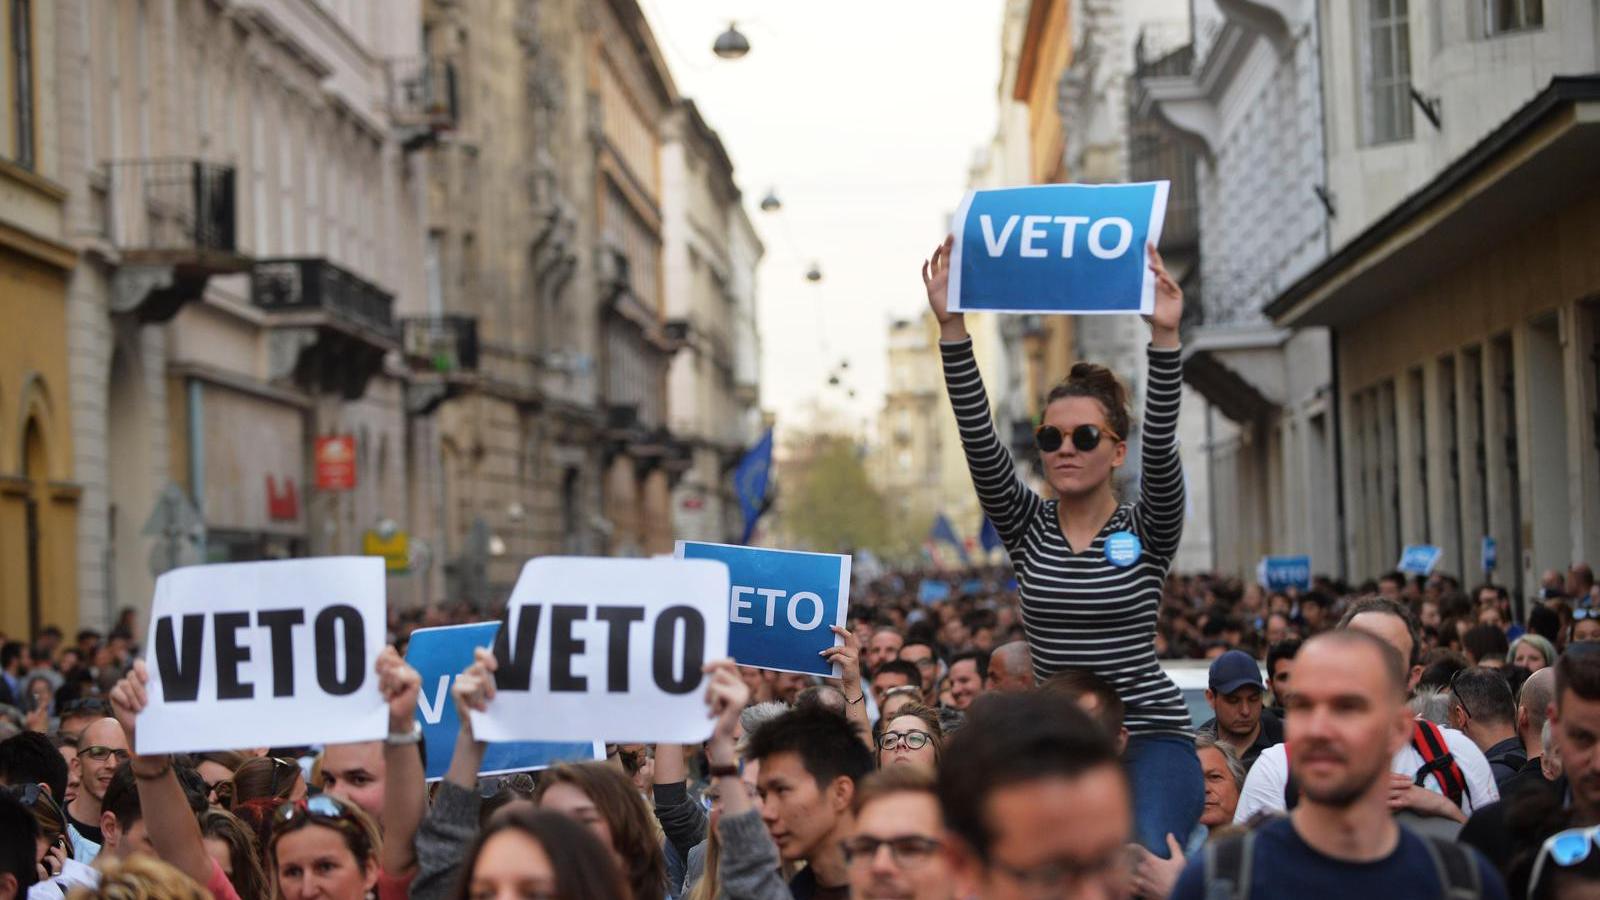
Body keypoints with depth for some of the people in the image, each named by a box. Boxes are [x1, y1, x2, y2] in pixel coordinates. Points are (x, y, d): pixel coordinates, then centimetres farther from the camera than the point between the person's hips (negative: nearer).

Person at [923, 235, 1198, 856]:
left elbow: (1161, 445, -17)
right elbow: (979, 440, -4)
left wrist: (1164, 337, -29)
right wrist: (951, 327, -15)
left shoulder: (1146, 531, 1)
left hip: (1149, 738, -3)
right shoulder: (1026, 527, 7)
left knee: (1144, 858, -28)